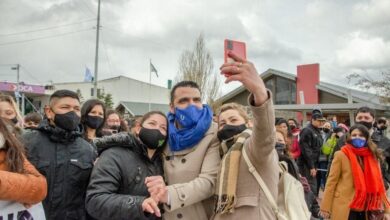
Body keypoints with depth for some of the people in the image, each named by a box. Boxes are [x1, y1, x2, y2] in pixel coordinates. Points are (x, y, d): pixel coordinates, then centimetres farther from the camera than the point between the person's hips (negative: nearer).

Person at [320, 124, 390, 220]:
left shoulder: (372, 156, 7)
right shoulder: (341, 155, -5)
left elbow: (377, 183, 10)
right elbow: (331, 181, -6)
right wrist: (326, 208, -8)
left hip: (365, 210, 4)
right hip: (345, 208, -4)